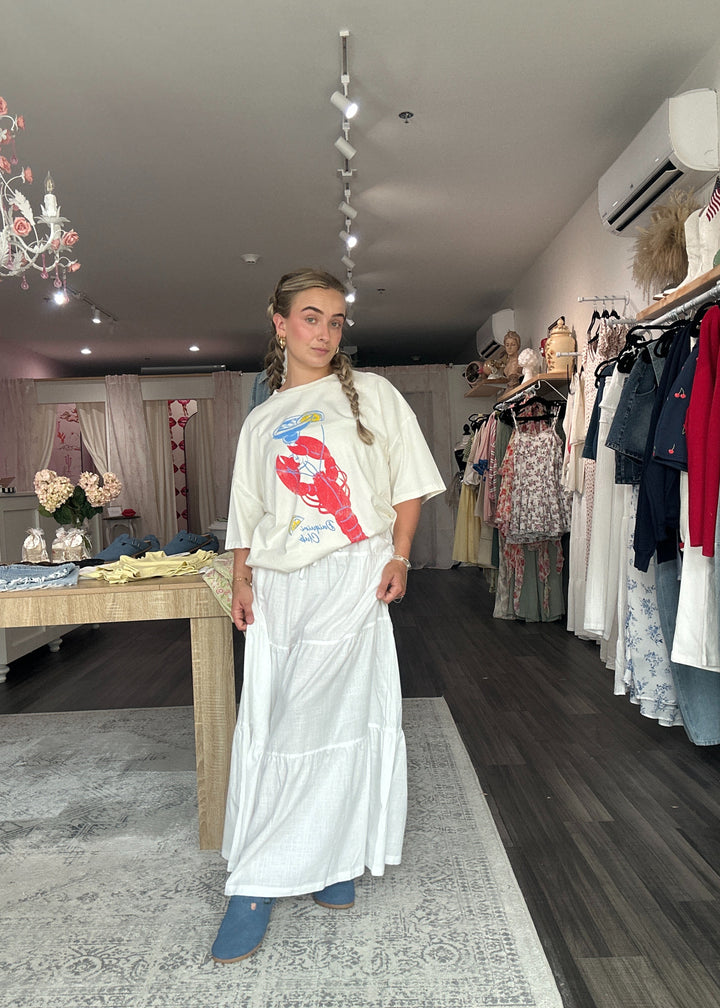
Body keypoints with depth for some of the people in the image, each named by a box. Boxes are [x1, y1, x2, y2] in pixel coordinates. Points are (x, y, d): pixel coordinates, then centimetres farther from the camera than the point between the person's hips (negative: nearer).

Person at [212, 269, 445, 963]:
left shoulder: (369, 393, 8)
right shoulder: (260, 422, 17)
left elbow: (408, 482, 4)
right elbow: (248, 514, 16)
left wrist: (399, 557, -7)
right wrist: (242, 581, 3)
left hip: (350, 576, -3)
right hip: (279, 585, 4)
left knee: (329, 717, -7)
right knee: (270, 728, 3)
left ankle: (258, 882, 8)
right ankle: (330, 860, 21)